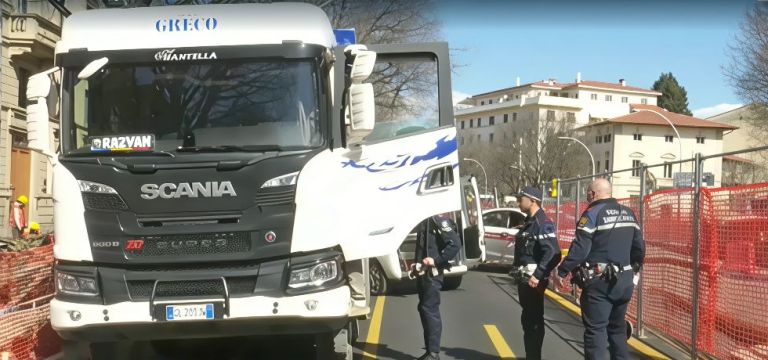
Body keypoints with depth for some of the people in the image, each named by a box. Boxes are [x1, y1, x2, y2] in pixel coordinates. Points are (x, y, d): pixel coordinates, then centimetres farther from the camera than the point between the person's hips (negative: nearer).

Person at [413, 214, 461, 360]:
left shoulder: (438, 220, -14)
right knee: (424, 309, 12)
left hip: (432, 273, -9)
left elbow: (455, 243, -22)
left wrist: (436, 260, -22)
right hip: (422, 273, 9)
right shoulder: (424, 221, 13)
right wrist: (417, 264, 11)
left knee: (430, 310, -7)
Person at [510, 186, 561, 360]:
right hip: (524, 279, 10)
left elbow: (553, 253, -25)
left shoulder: (542, 223, -16)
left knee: (534, 320, -4)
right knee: (528, 319, 15)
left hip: (533, 280, -10)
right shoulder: (529, 222, 16)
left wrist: (538, 276, -26)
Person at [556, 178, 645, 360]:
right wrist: (633, 269, 27)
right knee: (617, 328, 18)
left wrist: (562, 271, -11)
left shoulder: (593, 213, -10)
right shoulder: (628, 213, 11)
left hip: (599, 282, -7)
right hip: (624, 280, 7)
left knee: (595, 329, -4)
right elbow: (639, 247, 15)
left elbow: (580, 248, -17)